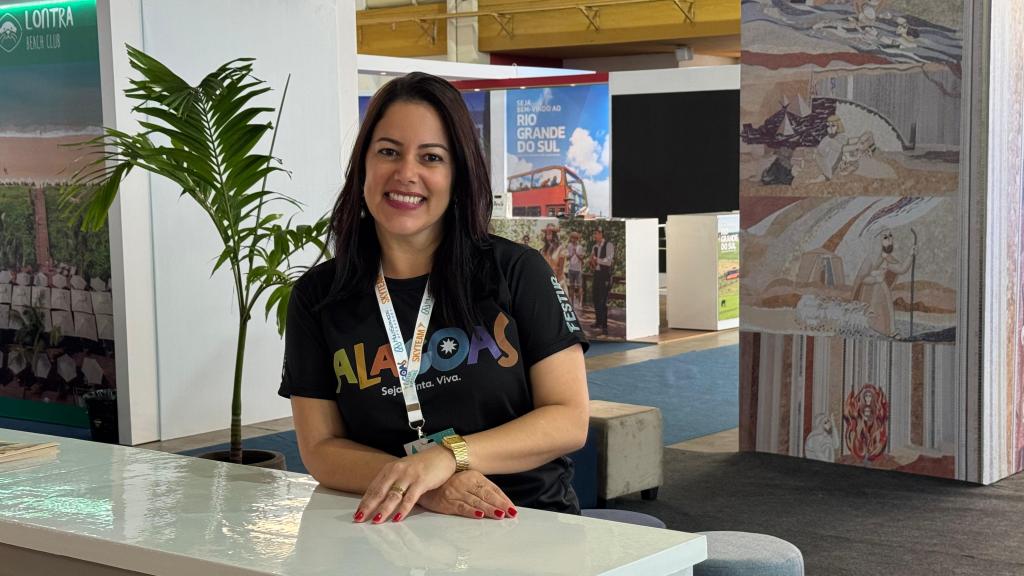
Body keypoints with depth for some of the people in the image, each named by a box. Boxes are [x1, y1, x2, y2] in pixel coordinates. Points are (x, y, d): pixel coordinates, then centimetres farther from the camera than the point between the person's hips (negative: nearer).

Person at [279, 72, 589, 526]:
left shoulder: (517, 271, 2)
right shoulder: (317, 296, 6)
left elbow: (570, 420, -2)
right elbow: (320, 449, 3)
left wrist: (448, 456, -17)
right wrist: (423, 488, -16)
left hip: (532, 521, 0)